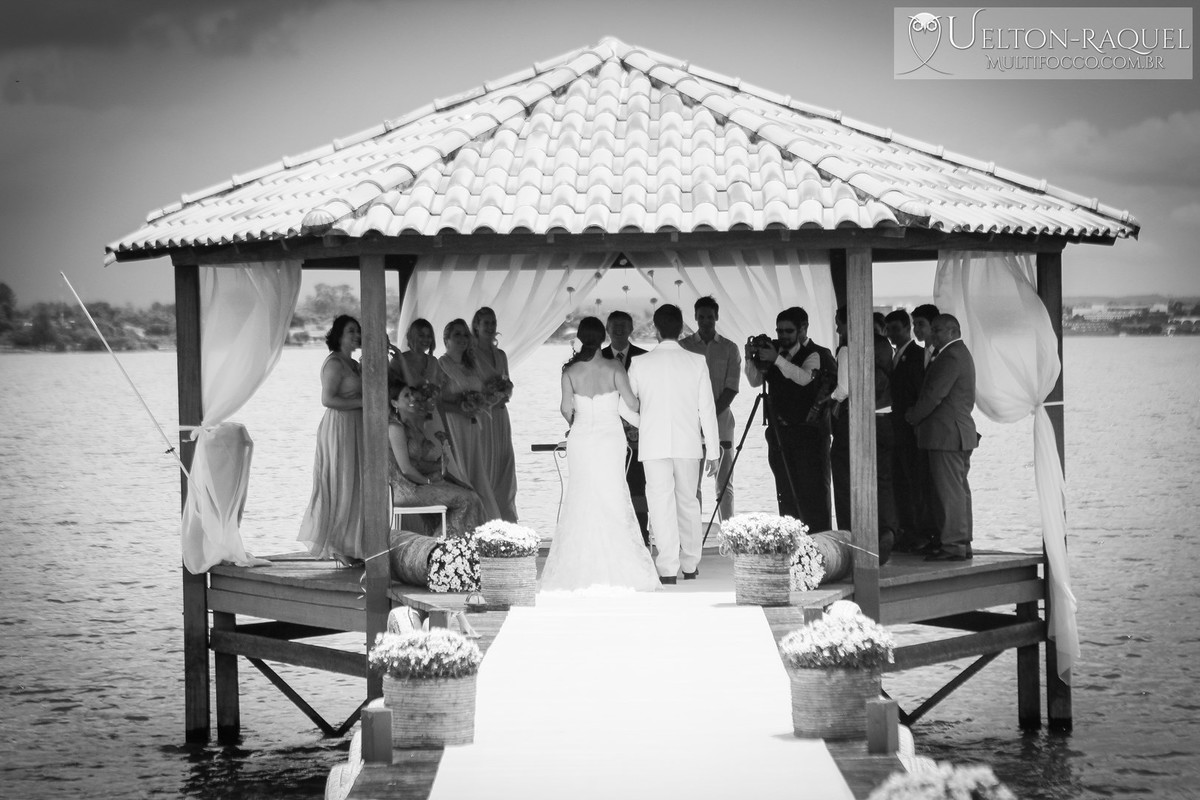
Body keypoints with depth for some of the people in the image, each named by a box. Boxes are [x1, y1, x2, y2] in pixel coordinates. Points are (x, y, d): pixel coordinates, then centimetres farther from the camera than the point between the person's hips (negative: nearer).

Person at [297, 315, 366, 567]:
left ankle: (348, 546, 11)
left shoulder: (354, 365, 18)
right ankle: (338, 548, -2)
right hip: (340, 429, -9)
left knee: (354, 487, 8)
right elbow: (328, 399, -20)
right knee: (342, 486, -6)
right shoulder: (334, 363, -11)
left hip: (354, 430, 9)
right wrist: (361, 402, -18)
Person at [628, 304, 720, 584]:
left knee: (661, 506, 0)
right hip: (688, 443, 1)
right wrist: (714, 451, 6)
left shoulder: (640, 364, -3)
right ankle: (690, 565, 21)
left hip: (653, 445, -1)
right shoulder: (696, 362, -2)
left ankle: (668, 570, -2)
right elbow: (707, 409, 0)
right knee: (688, 502, 14)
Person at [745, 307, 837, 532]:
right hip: (779, 432, 6)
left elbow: (804, 377, -24)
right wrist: (750, 359, -7)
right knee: (785, 492, 7)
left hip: (808, 431, -6)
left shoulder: (815, 354, -6)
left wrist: (777, 359, -30)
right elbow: (755, 381, 10)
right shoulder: (774, 350, 12)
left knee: (813, 490, -6)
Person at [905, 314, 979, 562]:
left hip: (947, 434, -11)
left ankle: (953, 545, -7)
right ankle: (963, 543, 16)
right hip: (961, 432, 11)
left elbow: (934, 394, -19)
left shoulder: (951, 357, -16)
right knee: (959, 490, 12)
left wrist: (913, 417, -5)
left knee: (949, 490, -8)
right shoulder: (960, 354, 19)